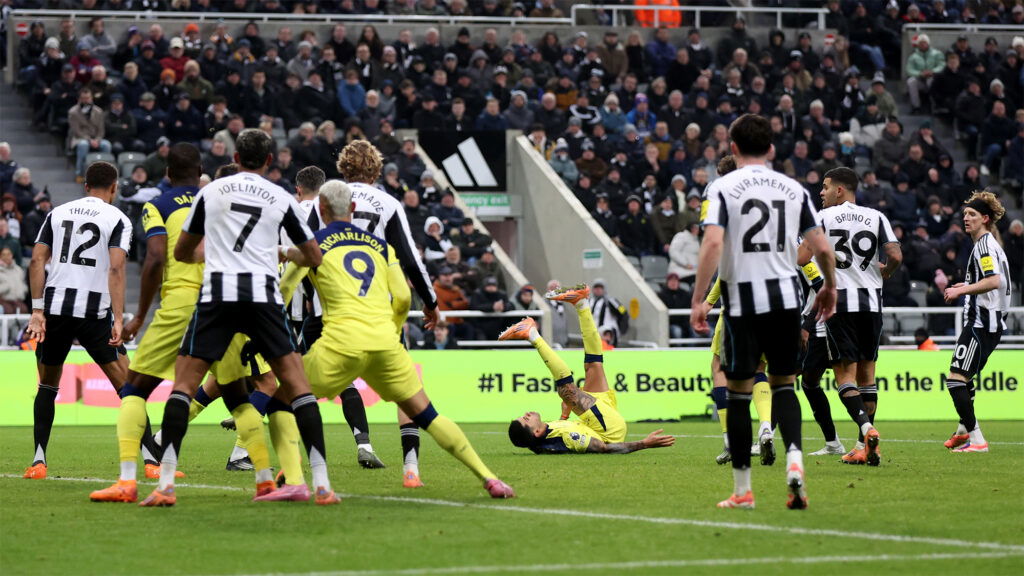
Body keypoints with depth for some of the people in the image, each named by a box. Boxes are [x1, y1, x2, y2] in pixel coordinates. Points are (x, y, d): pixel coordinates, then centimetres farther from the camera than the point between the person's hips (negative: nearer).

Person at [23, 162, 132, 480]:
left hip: (54, 307, 3)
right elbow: (116, 268, -10)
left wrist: (37, 311, 2)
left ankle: (38, 460, 10)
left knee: (47, 386, 18)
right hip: (94, 310, -3)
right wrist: (118, 319, -13)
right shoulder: (117, 219, 3)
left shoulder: (57, 213, 14)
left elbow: (37, 260, 4)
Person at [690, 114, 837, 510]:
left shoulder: (722, 187, -3)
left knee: (738, 392, 6)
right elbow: (821, 247, 5)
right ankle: (794, 459, -12)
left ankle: (742, 490, 10)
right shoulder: (793, 189, 7)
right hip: (785, 296, 3)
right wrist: (829, 288, 23)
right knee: (783, 384, 14)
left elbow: (713, 243, -16)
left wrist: (698, 300, -14)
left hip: (743, 301, -3)